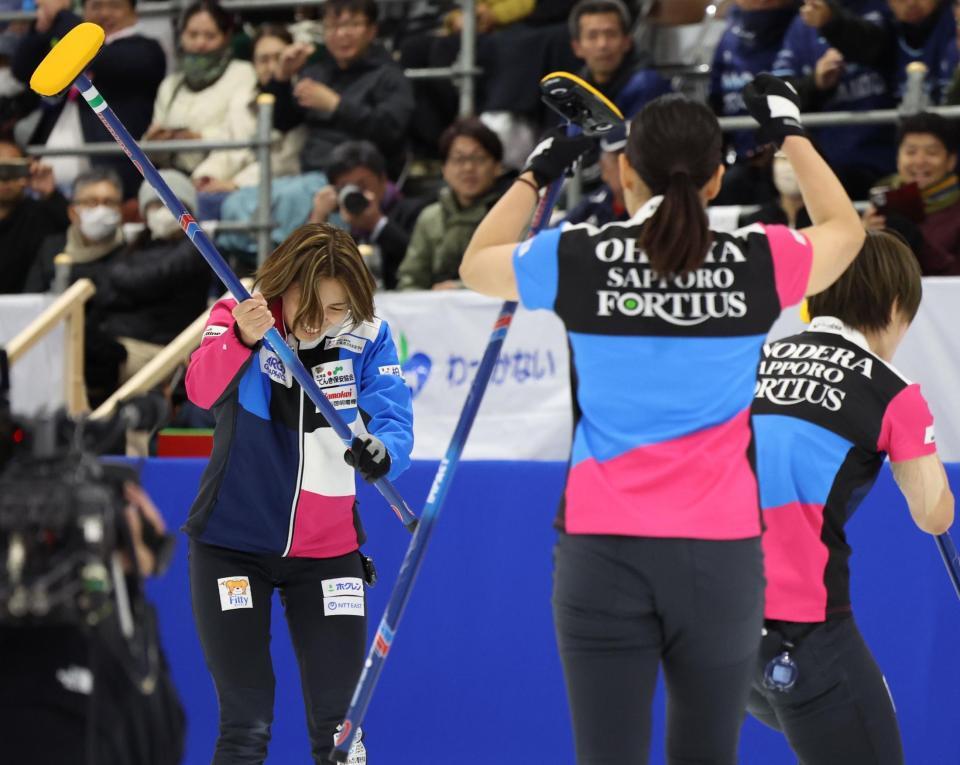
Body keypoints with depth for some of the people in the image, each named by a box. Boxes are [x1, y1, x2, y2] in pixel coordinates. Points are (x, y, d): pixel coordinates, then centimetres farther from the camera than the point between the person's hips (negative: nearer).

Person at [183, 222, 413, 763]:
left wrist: (382, 452, -40)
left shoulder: (369, 338, -6)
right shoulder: (237, 317, -11)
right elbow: (203, 390, -29)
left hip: (328, 551, 2)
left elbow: (395, 423, -16)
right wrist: (241, 338, -50)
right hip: (235, 544, -2)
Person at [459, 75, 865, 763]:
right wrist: (790, 133, 29)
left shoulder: (576, 259, -3)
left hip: (602, 549, -1)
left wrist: (538, 173, 27)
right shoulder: (760, 264, -2)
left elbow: (476, 265, 19)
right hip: (721, 551, 1)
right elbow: (846, 230, 21)